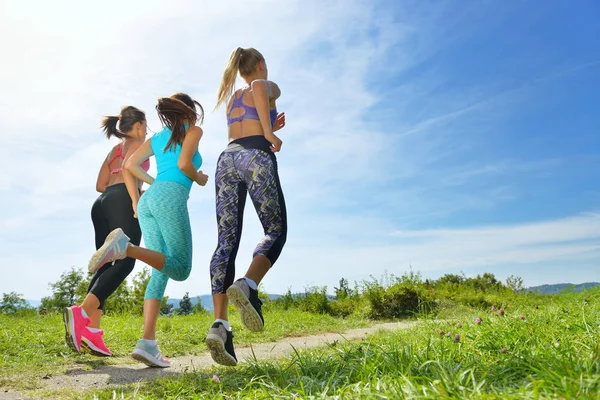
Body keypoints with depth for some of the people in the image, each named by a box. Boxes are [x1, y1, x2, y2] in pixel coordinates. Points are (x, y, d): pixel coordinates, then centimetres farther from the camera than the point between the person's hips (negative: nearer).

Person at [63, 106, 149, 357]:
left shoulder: (114, 149, 31)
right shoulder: (138, 143, 9)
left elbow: (100, 185, 23)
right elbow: (128, 168, -12)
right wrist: (136, 200, -17)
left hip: (103, 203, 8)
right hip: (122, 201, -8)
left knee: (104, 265, 0)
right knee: (124, 263, -13)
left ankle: (92, 332, -10)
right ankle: (81, 313, -29)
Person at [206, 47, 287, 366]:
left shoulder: (232, 98, 32)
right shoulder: (269, 87, 14)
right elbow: (257, 87, -13)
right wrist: (269, 133, -11)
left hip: (227, 158, 5)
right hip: (257, 157, -5)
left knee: (227, 242, -5)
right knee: (275, 231, 3)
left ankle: (220, 324, -18)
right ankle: (247, 286, -25)